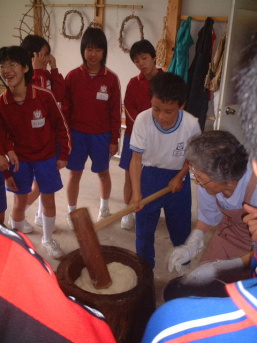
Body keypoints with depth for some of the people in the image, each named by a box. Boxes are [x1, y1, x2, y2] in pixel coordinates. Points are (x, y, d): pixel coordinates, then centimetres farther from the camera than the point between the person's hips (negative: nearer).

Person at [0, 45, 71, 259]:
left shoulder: (44, 96, -17)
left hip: (46, 158, -1)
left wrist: (64, 154, -3)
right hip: (19, 160, 1)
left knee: (48, 199, 10)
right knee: (20, 202, 11)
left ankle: (48, 239, 33)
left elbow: (60, 124, -7)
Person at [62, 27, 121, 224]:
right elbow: (65, 108, -2)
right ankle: (72, 212, 29)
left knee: (103, 172, 17)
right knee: (75, 174, 10)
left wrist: (114, 139, -2)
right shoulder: (73, 76, -6)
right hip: (76, 134, 0)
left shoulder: (111, 78, -7)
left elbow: (115, 111, -3)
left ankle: (104, 208, 41)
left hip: (101, 135, 0)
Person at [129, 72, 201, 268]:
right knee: (144, 225, 10)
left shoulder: (191, 124, -23)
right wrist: (136, 193, -24)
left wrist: (179, 177, -9)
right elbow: (136, 158, -18)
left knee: (180, 223, 15)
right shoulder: (142, 120, -25)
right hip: (150, 176, 0)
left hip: (178, 176, 1)